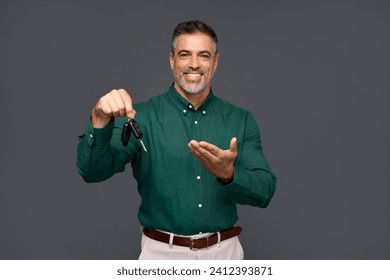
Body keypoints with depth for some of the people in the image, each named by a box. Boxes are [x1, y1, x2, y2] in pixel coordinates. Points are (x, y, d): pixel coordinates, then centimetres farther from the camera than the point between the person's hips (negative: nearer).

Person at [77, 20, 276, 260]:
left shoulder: (241, 120, -1)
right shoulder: (143, 116, -6)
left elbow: (265, 191, -8)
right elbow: (93, 171, -16)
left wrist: (228, 175, -27)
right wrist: (100, 121, -33)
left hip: (224, 251, 2)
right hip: (162, 252, -1)